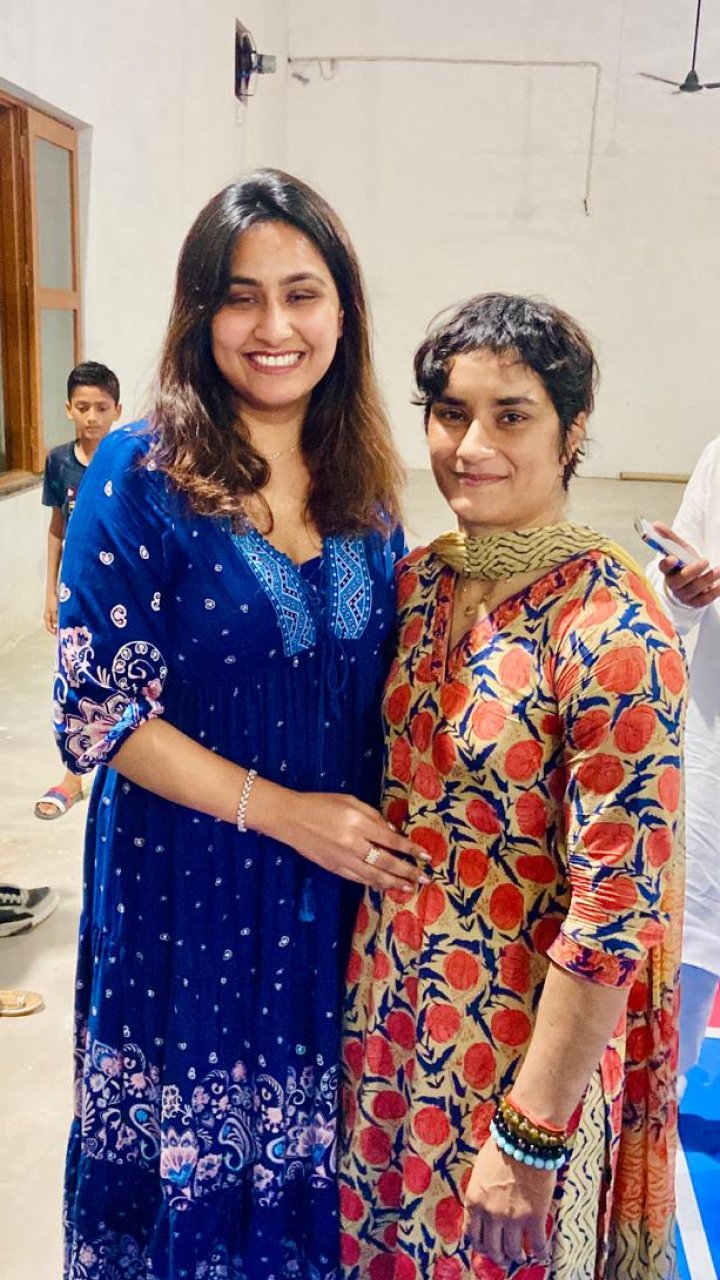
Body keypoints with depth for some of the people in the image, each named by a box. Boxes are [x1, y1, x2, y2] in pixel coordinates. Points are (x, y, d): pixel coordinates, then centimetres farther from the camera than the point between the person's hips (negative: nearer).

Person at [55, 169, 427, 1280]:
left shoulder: (364, 487, 2)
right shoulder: (142, 474, -12)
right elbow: (98, 709, -14)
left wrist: (382, 830, -3)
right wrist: (280, 809, -18)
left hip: (342, 889, 4)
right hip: (187, 890, -4)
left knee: (306, 1144, 20)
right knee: (189, 1143, 15)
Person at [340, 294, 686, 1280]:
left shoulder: (612, 634, -23)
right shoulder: (418, 580, -2)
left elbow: (616, 913, -22)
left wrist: (530, 1135, -17)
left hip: (523, 1045, -6)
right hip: (388, 1013, 6)